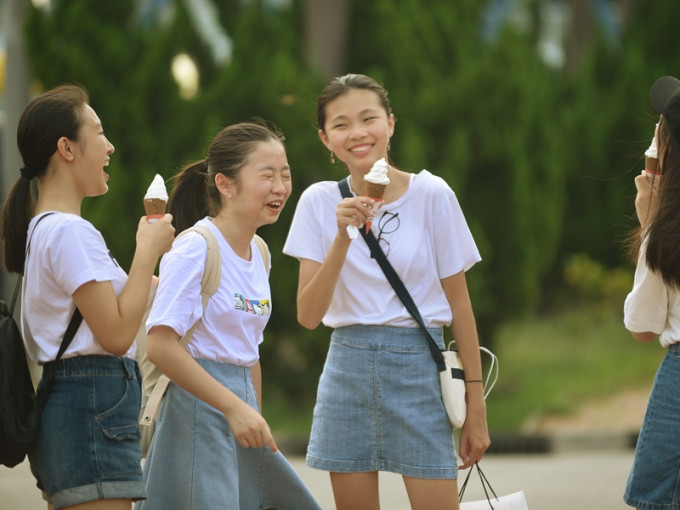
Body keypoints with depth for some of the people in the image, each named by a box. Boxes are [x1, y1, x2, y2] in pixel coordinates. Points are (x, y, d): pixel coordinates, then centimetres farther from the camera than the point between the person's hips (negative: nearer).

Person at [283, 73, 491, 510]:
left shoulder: (431, 195, -5)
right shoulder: (320, 202, 0)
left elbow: (459, 304, -1)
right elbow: (308, 316, -7)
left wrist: (476, 408, -2)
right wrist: (343, 239, -20)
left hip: (418, 364, -2)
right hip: (348, 364, 2)